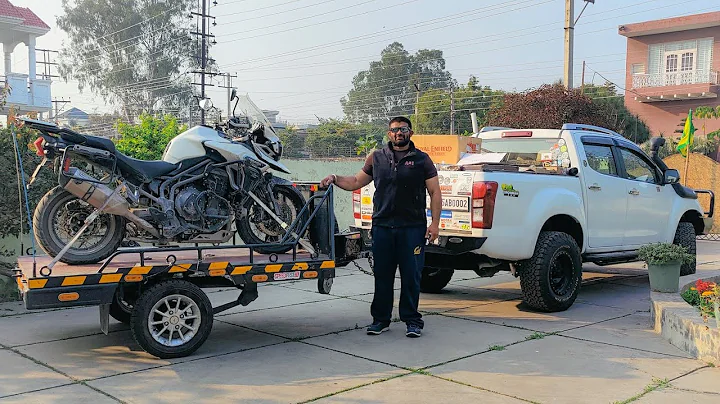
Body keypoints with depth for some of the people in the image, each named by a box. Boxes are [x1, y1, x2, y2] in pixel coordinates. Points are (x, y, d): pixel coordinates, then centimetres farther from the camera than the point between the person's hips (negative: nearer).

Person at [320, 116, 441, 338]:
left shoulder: (421, 159, 5)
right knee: (382, 275, 7)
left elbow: (435, 192, 3)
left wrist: (434, 223, -5)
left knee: (411, 275, 1)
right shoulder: (377, 158, 12)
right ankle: (380, 319, 17)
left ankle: (412, 320, 12)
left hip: (412, 227, -2)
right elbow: (356, 182, 20)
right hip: (382, 226, 2)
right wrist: (335, 178, 4)